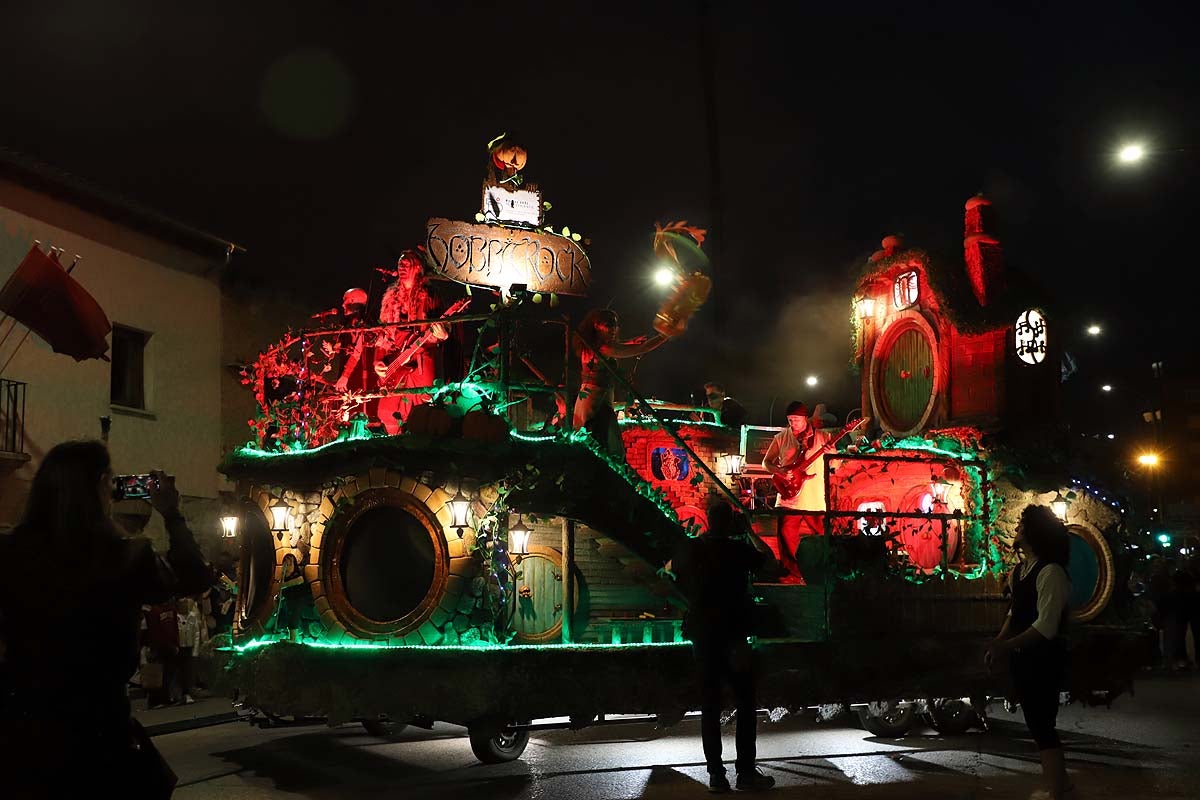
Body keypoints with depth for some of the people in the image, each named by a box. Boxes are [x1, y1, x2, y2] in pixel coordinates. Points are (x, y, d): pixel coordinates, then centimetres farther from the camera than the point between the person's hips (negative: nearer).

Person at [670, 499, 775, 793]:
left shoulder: (691, 549, 2)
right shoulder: (739, 549, -8)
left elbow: (670, 567, 22)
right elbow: (765, 560, 11)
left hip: (701, 635, 4)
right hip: (732, 636, -4)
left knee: (709, 705, 5)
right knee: (746, 705, 4)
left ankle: (716, 774, 4)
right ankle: (746, 771, 2)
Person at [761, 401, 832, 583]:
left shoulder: (821, 436, 4)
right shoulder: (781, 438, 7)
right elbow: (766, 462, 11)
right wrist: (780, 471, -9)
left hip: (815, 499, -1)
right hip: (789, 496, 1)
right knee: (786, 534, -4)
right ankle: (793, 574, 4)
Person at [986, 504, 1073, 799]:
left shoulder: (1051, 573, -20)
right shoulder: (1019, 571, 8)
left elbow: (1046, 626, -24)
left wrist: (1006, 646, -26)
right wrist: (998, 642, 1)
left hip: (1044, 658, -9)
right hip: (1023, 657, 9)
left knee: (1042, 723, -2)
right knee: (1036, 722, 18)